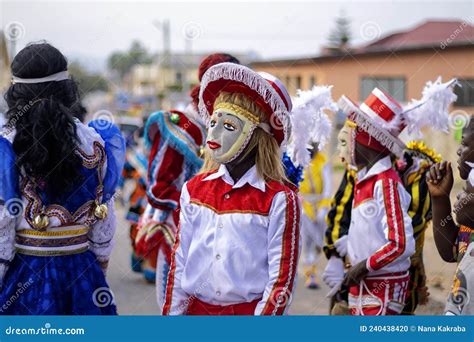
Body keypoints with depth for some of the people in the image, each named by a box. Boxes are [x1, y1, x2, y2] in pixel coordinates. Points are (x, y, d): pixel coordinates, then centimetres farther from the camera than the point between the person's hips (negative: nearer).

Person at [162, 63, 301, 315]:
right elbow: (179, 262, 8)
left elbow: (282, 279, -10)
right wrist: (172, 312, 5)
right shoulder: (194, 189, 4)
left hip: (250, 309, -3)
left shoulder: (279, 199, -10)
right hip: (196, 308, 4)